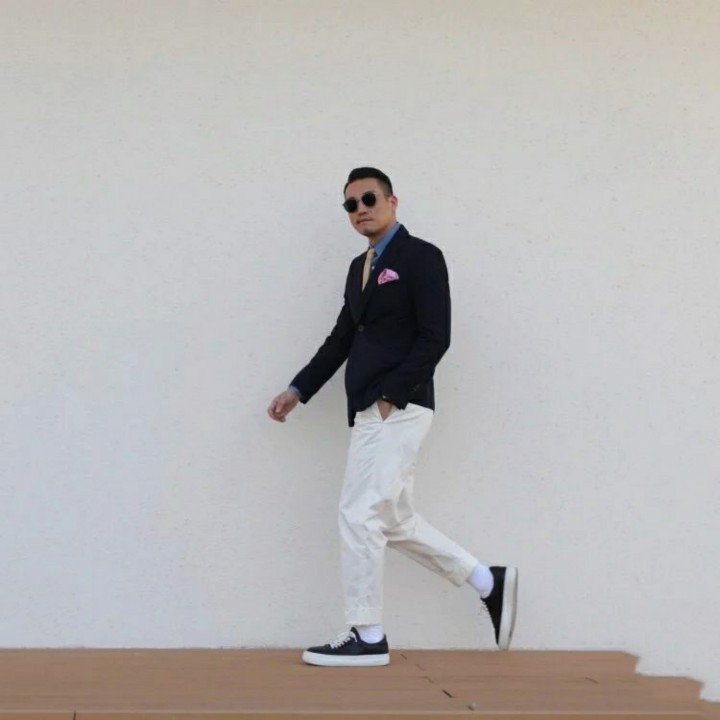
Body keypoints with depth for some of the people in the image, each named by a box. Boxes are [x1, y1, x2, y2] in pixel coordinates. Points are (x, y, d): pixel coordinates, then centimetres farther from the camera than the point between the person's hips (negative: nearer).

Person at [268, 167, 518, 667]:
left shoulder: (421, 257, -6)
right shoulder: (360, 267, 18)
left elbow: (436, 338, -13)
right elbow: (342, 339, 21)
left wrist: (392, 396, -16)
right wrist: (298, 391, 16)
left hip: (398, 410, -9)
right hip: (371, 412, 9)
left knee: (360, 515, -9)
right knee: (393, 520, 11)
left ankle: (367, 638, 1)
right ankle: (488, 583, 22)